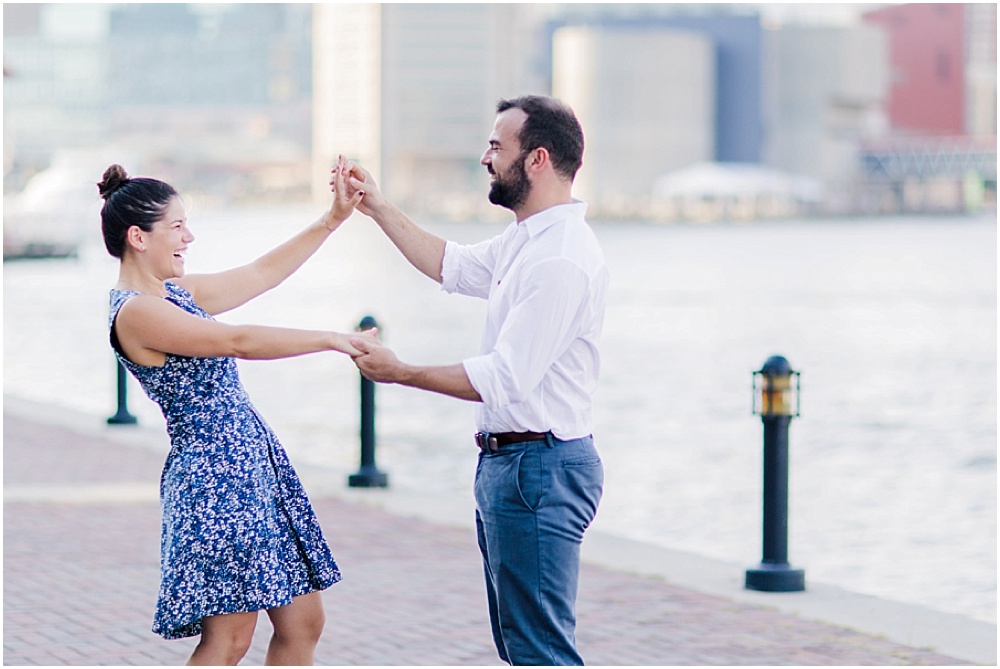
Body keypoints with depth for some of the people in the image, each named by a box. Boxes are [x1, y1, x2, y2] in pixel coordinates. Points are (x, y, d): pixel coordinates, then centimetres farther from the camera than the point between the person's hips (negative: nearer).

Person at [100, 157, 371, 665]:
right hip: (214, 476, -10)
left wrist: (333, 220, 16)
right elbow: (239, 342, -20)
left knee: (302, 622, 9)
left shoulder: (175, 292, 13)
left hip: (256, 465, 10)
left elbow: (262, 274, 21)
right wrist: (332, 340, -16)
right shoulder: (136, 313, -16)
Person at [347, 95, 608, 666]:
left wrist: (401, 373, -15)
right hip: (509, 463, 11)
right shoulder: (527, 241, 12)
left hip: (538, 470, -11)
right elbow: (453, 266, 31)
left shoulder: (561, 260, -21)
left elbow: (504, 380, -23)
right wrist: (380, 210, 27)